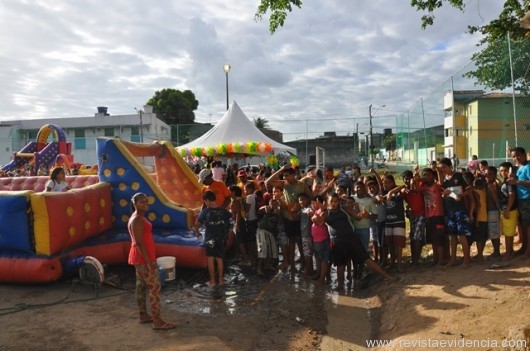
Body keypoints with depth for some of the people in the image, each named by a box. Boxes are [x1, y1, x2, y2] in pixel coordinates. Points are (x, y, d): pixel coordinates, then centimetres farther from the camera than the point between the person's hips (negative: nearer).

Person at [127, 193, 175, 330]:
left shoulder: (138, 218, 11)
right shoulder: (137, 220, -21)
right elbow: (139, 243, -24)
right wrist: (149, 262, -24)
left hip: (140, 258, 10)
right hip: (143, 258, -10)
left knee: (141, 286, 16)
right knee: (155, 287, -6)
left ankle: (143, 315, 28)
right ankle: (157, 321, -2)